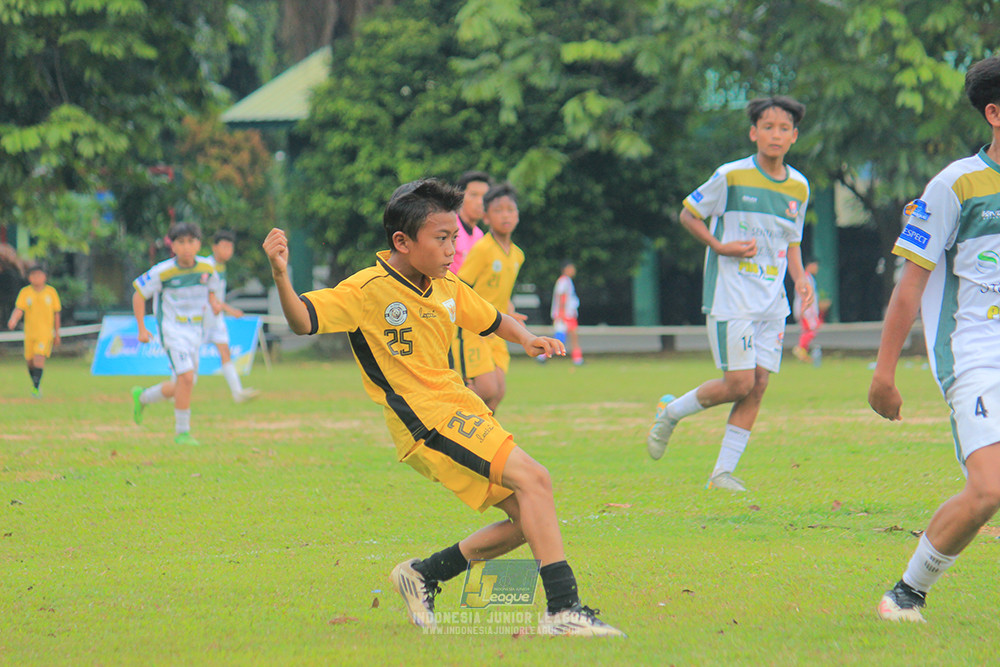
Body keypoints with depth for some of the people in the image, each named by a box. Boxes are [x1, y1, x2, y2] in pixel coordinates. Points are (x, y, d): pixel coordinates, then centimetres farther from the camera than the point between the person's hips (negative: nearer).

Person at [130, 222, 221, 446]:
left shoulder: (207, 269, -1)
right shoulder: (163, 272, -13)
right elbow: (139, 295, -3)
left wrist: (214, 304, -3)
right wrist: (141, 329, -5)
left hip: (195, 331, 6)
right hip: (172, 329, -6)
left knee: (180, 387, 10)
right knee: (186, 377, -22)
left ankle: (142, 397, 38)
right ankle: (182, 432, -13)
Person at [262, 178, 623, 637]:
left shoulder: (448, 289, 12)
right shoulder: (368, 290, -9)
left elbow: (492, 320, 28)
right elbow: (303, 321, -18)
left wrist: (526, 337, 7)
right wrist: (281, 277, -36)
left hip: (459, 408, 9)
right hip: (426, 419, -9)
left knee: (527, 522, 7)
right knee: (532, 478, -23)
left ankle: (423, 576, 19)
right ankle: (563, 611, -27)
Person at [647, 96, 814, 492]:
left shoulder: (798, 187, 8)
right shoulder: (732, 177, -8)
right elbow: (688, 214, 2)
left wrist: (800, 277, 3)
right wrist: (720, 247, -13)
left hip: (771, 302, 5)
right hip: (730, 295, -5)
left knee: (758, 386, 0)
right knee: (739, 383, -12)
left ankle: (723, 472, 7)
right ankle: (670, 412, 14)